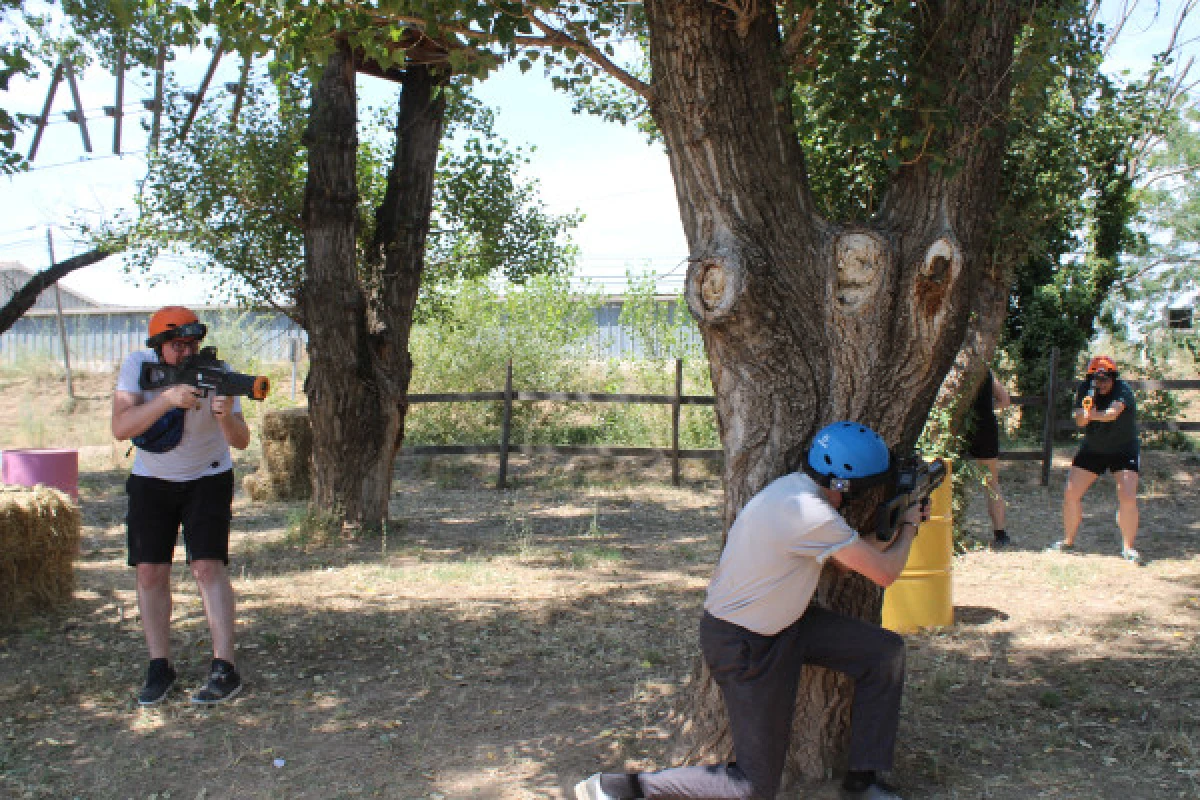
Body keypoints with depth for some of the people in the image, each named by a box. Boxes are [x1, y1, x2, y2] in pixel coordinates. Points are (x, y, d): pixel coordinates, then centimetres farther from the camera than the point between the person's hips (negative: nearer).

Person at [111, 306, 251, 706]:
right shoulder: (137, 365, -17)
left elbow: (241, 441, -24)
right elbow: (120, 428, -29)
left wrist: (226, 416, -46)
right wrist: (169, 398, -42)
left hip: (207, 479, -2)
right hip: (151, 481, 2)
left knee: (208, 566, -13)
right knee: (150, 572, -1)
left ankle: (225, 669, -11)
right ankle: (160, 668, 12)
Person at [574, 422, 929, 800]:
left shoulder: (795, 486, -2)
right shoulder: (808, 513, -30)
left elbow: (845, 558, 10)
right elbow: (884, 573, -18)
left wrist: (896, 528, 8)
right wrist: (909, 525, 0)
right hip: (745, 647, -9)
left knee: (885, 650, 6)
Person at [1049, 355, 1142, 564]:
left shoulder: (1123, 391, -20)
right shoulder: (1085, 389, -8)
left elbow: (1112, 413, -39)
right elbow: (1079, 421, -17)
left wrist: (1092, 415, -50)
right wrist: (1085, 409, -37)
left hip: (1124, 451, -4)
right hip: (1092, 450, 4)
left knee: (1128, 498, -16)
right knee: (1071, 494, -1)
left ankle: (1128, 547, 0)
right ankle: (1068, 541, 15)